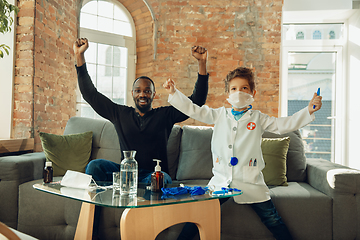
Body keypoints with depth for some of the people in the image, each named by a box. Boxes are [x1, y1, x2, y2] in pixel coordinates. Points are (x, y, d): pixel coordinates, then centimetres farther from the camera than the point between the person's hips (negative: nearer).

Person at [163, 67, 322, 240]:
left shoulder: (258, 119, 4)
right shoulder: (219, 115, 9)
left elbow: (284, 125, -1)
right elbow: (193, 110, 10)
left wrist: (309, 111, -11)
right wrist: (173, 93, 5)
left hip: (250, 183, -1)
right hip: (220, 180, 1)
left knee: (273, 221, 0)